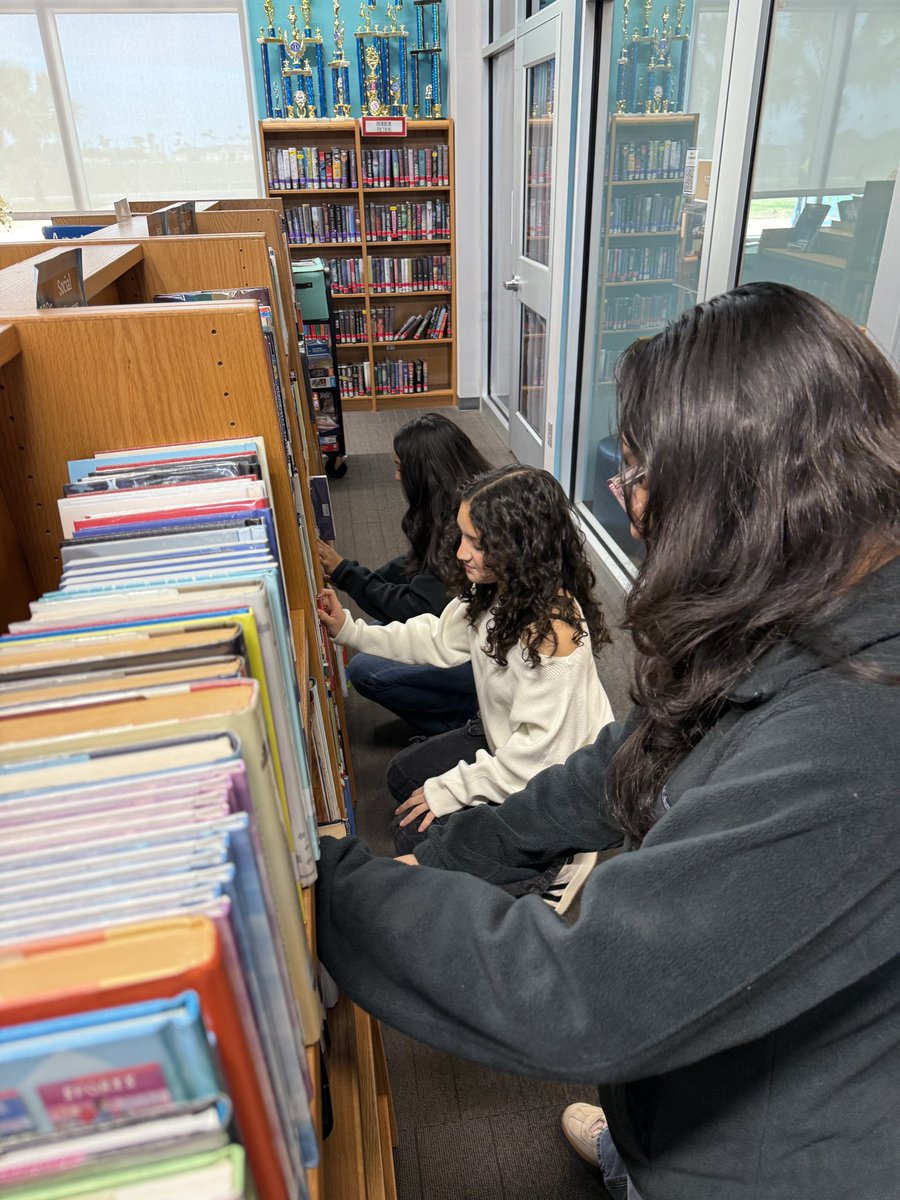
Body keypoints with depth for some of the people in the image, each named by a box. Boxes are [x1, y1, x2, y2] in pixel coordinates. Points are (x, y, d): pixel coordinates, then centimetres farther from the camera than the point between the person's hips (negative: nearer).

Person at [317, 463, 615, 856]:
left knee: (415, 835, -7)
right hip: (505, 740, 9)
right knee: (403, 775, 15)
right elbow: (441, 640, 6)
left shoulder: (552, 629, -36)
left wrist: (451, 790, -21)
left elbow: (539, 750, -30)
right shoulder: (496, 591, -10)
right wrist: (350, 631, 0)